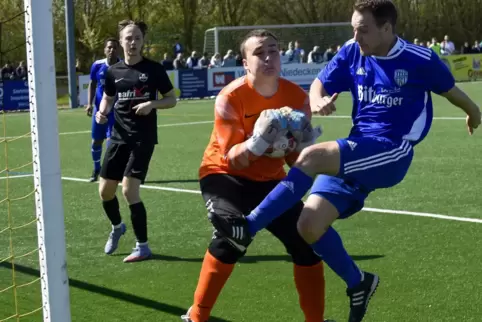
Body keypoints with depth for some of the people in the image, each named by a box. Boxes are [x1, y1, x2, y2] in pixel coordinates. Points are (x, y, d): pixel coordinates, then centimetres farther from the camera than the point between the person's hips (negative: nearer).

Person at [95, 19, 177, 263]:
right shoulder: (113, 71, 5)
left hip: (143, 138, -4)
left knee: (129, 190, -14)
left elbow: (172, 100, 2)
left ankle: (142, 247, 0)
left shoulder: (154, 69, -5)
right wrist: (102, 112, -1)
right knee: (105, 190, 6)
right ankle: (117, 227, 39)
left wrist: (152, 104, -17)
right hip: (119, 137, 5)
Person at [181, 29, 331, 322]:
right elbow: (232, 159, -25)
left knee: (306, 241, -6)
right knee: (232, 235, -30)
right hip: (225, 174, -5)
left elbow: (299, 156, -4)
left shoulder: (297, 97, -11)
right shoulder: (230, 98, -23)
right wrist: (258, 139, -42)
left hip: (269, 178, 5)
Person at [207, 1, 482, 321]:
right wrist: (318, 102, -19)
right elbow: (320, 84, 7)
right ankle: (358, 283, 17)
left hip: (392, 154, -6)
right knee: (310, 226, -8)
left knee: (312, 156, -29)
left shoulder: (421, 60, -7)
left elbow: (451, 90, 11)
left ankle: (249, 226, -26)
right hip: (355, 156, 6)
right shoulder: (352, 52, 4)